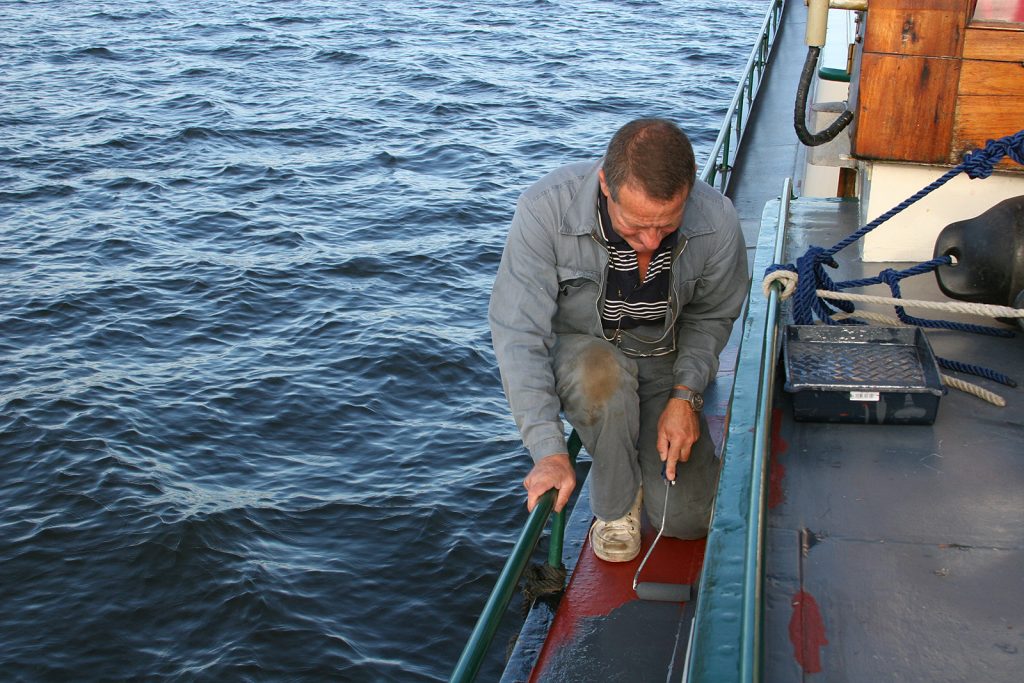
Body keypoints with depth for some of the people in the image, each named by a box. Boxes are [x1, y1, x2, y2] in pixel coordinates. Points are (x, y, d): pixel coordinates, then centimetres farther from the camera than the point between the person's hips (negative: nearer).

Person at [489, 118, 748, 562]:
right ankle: (615, 505, -10)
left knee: (687, 519, -7)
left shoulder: (716, 221, -24)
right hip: (575, 350, -2)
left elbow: (712, 316, -3)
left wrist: (685, 396, -17)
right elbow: (517, 334, -28)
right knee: (603, 373, -39)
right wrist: (549, 450, -35)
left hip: (664, 360, 2)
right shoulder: (545, 210, -31)